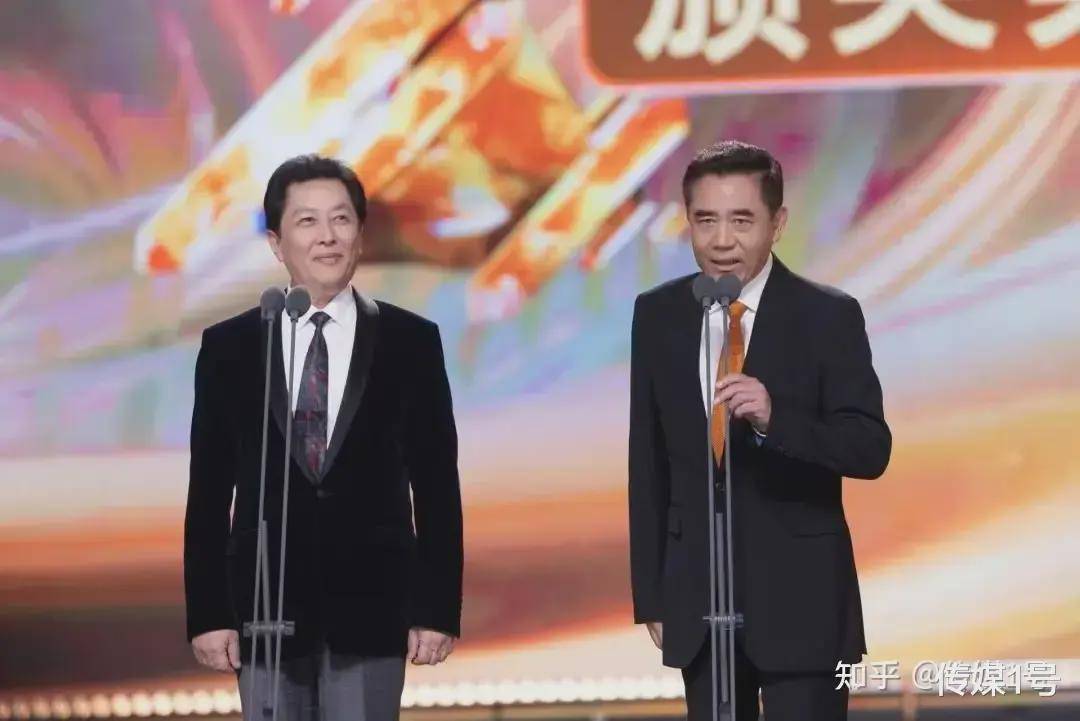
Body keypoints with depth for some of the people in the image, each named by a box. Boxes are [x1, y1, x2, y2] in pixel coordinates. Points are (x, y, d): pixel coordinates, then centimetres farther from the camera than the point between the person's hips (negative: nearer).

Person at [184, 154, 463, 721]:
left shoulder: (411, 342, 1)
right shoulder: (228, 347, 3)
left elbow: (436, 486, 2)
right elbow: (209, 493, 4)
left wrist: (438, 609, -2)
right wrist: (206, 613, -1)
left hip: (371, 606, -1)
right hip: (265, 607, 1)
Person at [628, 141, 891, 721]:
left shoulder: (828, 316, -7)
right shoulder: (658, 315, 4)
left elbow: (871, 450, -11)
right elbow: (648, 461, 7)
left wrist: (775, 418, -29)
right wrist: (650, 592, 7)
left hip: (799, 592, -3)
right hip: (696, 591, 3)